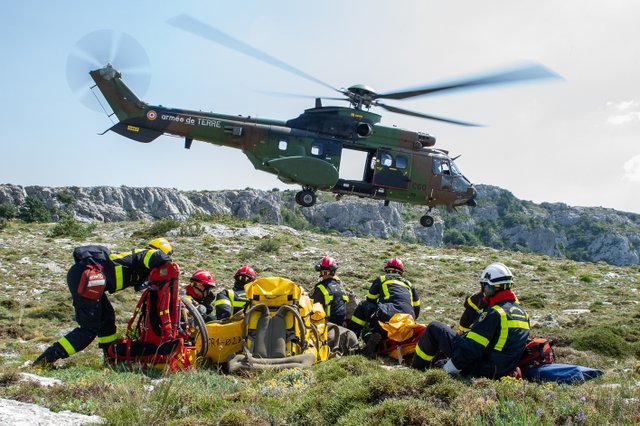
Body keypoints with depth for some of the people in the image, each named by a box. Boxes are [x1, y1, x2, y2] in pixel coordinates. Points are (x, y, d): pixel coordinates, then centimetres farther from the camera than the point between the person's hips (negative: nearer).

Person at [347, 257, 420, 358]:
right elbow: (416, 309, 32)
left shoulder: (381, 279, 21)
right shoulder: (409, 284, 31)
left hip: (389, 316, -4)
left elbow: (370, 301, 29)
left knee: (362, 306, 20)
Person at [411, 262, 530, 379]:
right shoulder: (521, 312, 8)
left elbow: (472, 347, -22)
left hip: (484, 369, -9)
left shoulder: (494, 313, -19)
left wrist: (445, 371, -14)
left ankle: (416, 370, 13)